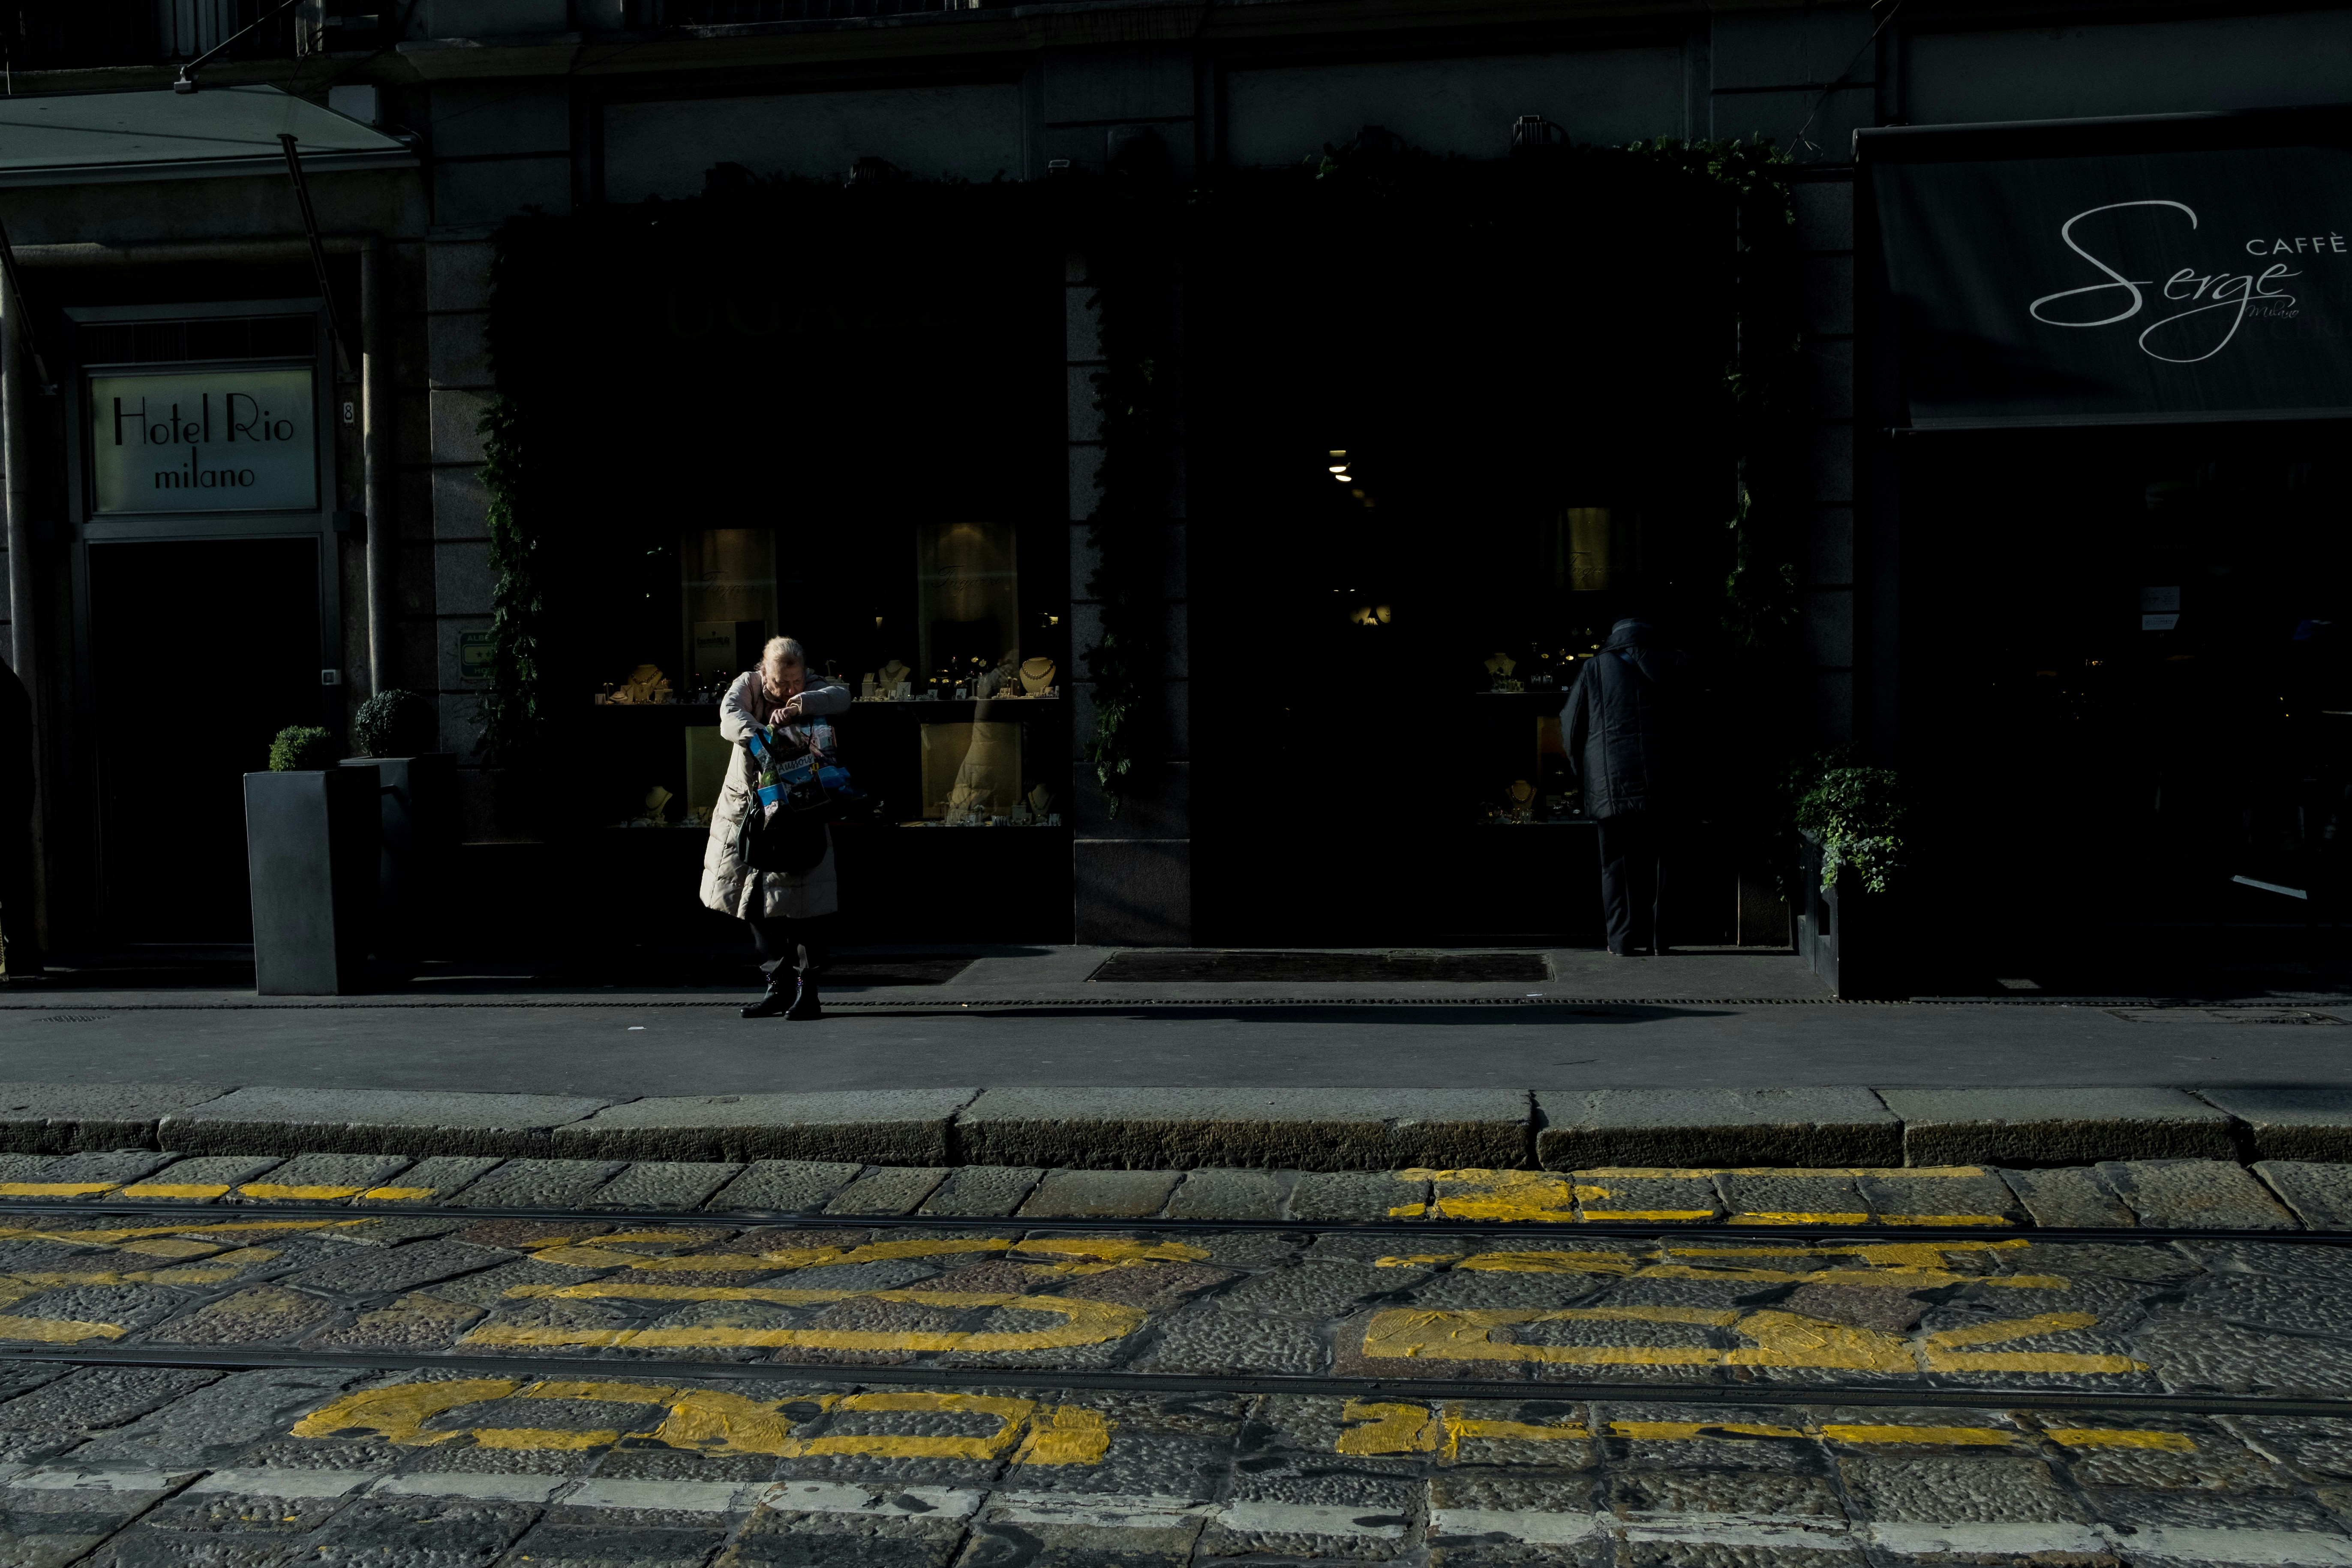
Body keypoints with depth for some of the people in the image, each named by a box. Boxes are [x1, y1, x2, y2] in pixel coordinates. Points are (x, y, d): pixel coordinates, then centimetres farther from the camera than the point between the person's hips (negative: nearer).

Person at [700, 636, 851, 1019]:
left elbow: (841, 695, -26)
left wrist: (799, 705, -43)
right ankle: (780, 986, 18)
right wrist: (767, 739, -44)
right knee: (755, 903, 7)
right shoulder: (748, 685, -5)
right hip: (745, 808, 2)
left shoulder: (812, 689, -5)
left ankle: (806, 991, -1)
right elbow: (729, 716, -25)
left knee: (802, 901, -7)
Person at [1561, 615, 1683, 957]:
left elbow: (1571, 726, 9)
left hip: (1612, 784, -1)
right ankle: (1657, 938, 8)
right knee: (1657, 860, 8)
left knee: (1618, 862, 5)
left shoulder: (1595, 669, 5)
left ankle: (1624, 938, 4)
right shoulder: (1673, 666, 7)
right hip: (1661, 782, 1)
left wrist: (1583, 774, 21)